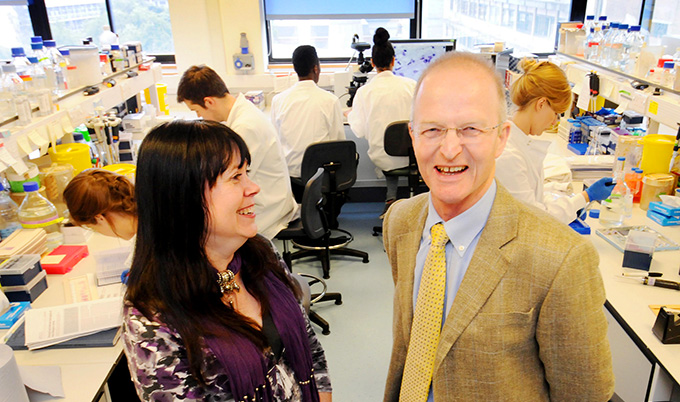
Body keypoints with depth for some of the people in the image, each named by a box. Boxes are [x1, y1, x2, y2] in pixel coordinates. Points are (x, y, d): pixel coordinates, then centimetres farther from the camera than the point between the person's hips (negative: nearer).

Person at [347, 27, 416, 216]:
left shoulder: (364, 91, -11)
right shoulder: (411, 85, -8)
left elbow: (360, 131, -6)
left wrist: (350, 115, 14)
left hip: (382, 157, 0)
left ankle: (391, 198, 17)